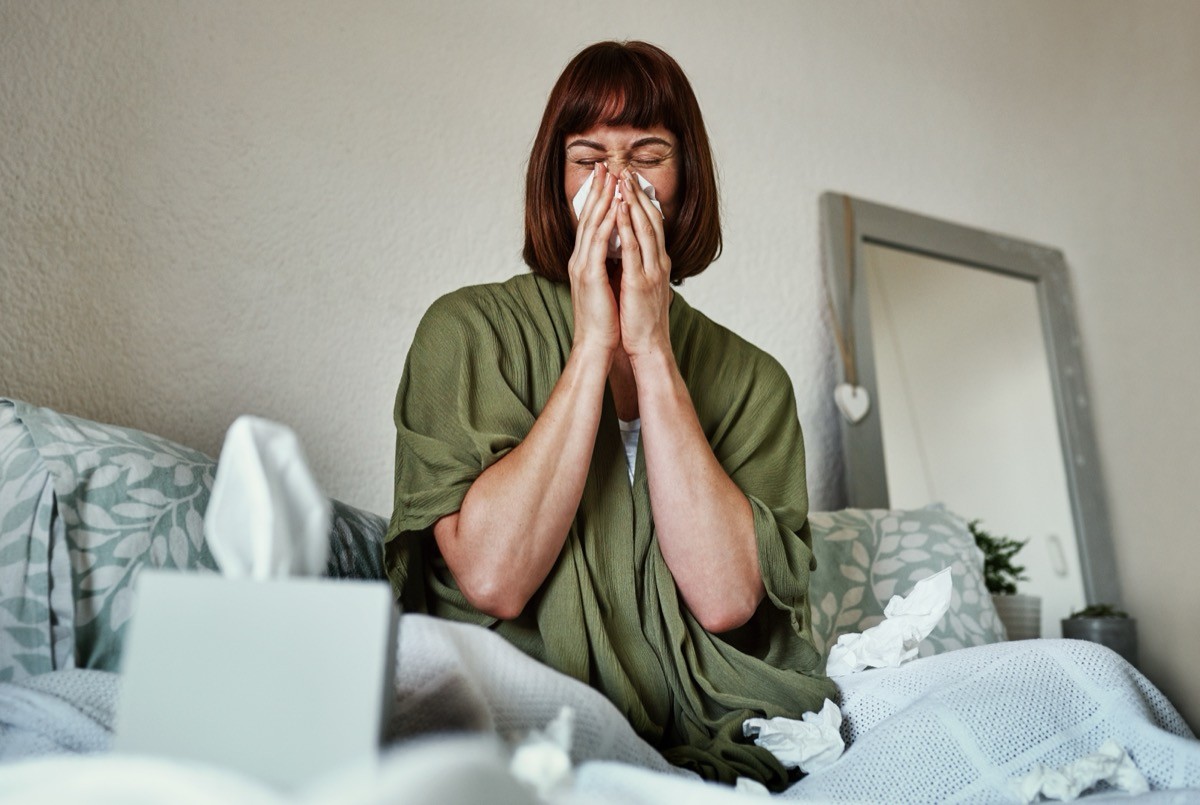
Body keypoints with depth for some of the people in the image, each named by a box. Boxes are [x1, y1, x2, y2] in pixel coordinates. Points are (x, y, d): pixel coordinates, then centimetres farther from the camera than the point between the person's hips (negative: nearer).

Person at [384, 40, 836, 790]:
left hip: (706, 740, 3)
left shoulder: (750, 378, 6)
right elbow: (492, 579, -14)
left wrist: (650, 350, -11)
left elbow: (726, 598, -11)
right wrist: (595, 345, -13)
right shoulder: (468, 329, 0)